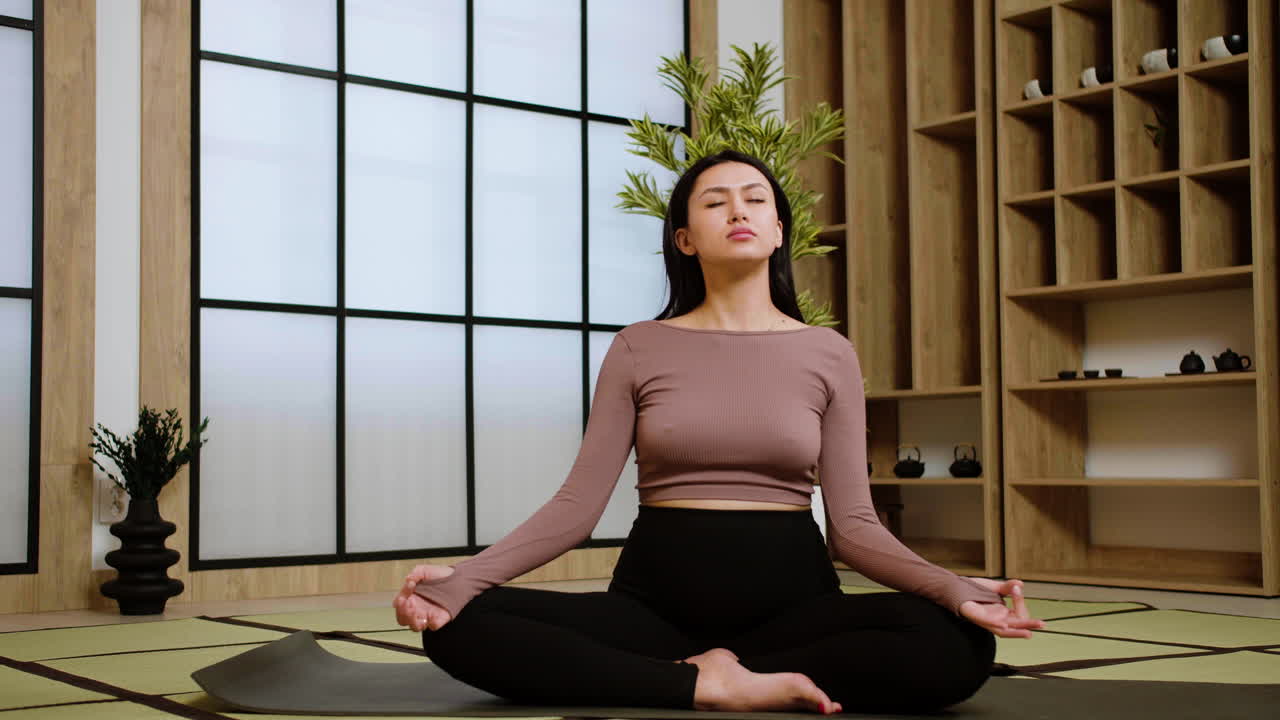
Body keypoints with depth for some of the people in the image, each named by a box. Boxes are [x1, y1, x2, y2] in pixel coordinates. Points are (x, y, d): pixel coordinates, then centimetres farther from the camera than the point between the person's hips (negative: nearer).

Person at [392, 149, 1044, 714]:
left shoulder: (828, 353, 7)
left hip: (792, 588, 1)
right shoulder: (640, 348, 6)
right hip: (656, 591, 0)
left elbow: (853, 522, 3)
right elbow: (578, 503, 0)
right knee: (460, 629, -24)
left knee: (957, 646, -30)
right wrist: (464, 576, -16)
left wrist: (953, 587, -17)